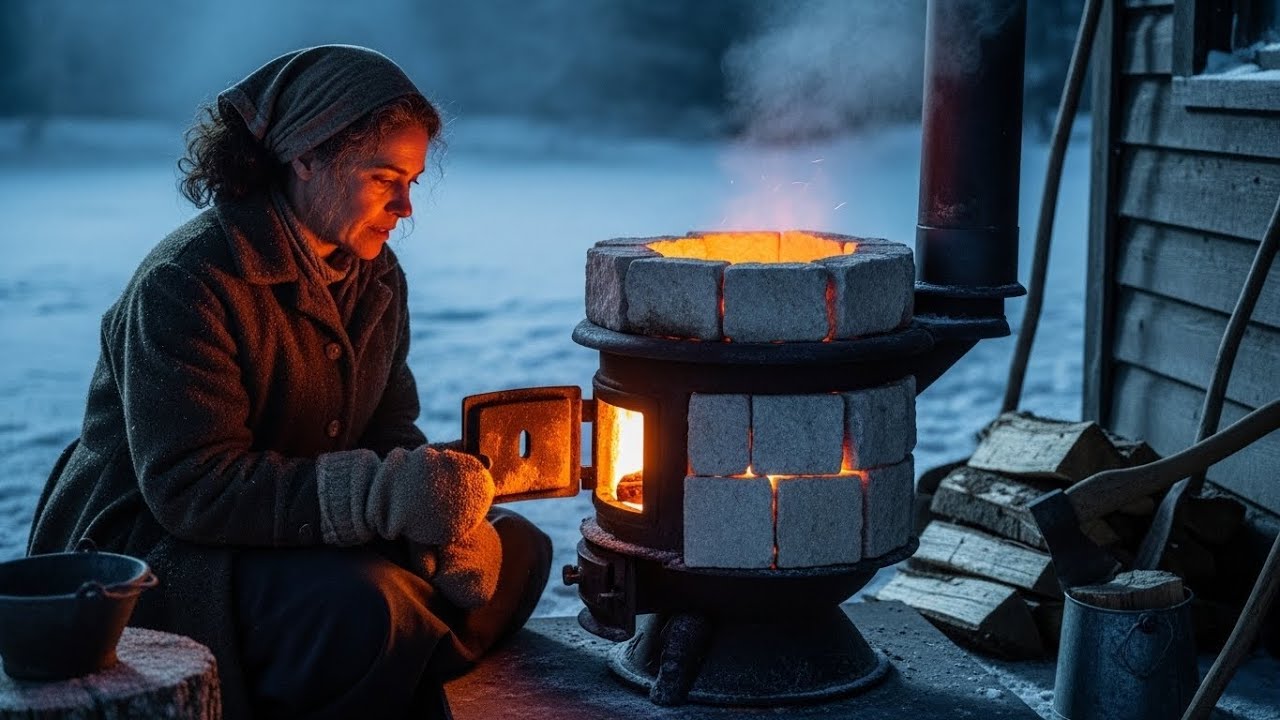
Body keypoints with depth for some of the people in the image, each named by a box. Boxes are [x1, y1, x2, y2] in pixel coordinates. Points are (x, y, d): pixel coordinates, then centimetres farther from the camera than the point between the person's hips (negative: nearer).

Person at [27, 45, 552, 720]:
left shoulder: (375, 275, 6)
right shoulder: (186, 280, -21)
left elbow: (389, 429, 10)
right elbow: (192, 487, -27)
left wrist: (436, 494, -15)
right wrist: (387, 493, -34)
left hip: (302, 530, 9)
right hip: (151, 549, -9)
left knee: (518, 549, -1)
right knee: (361, 604, -35)